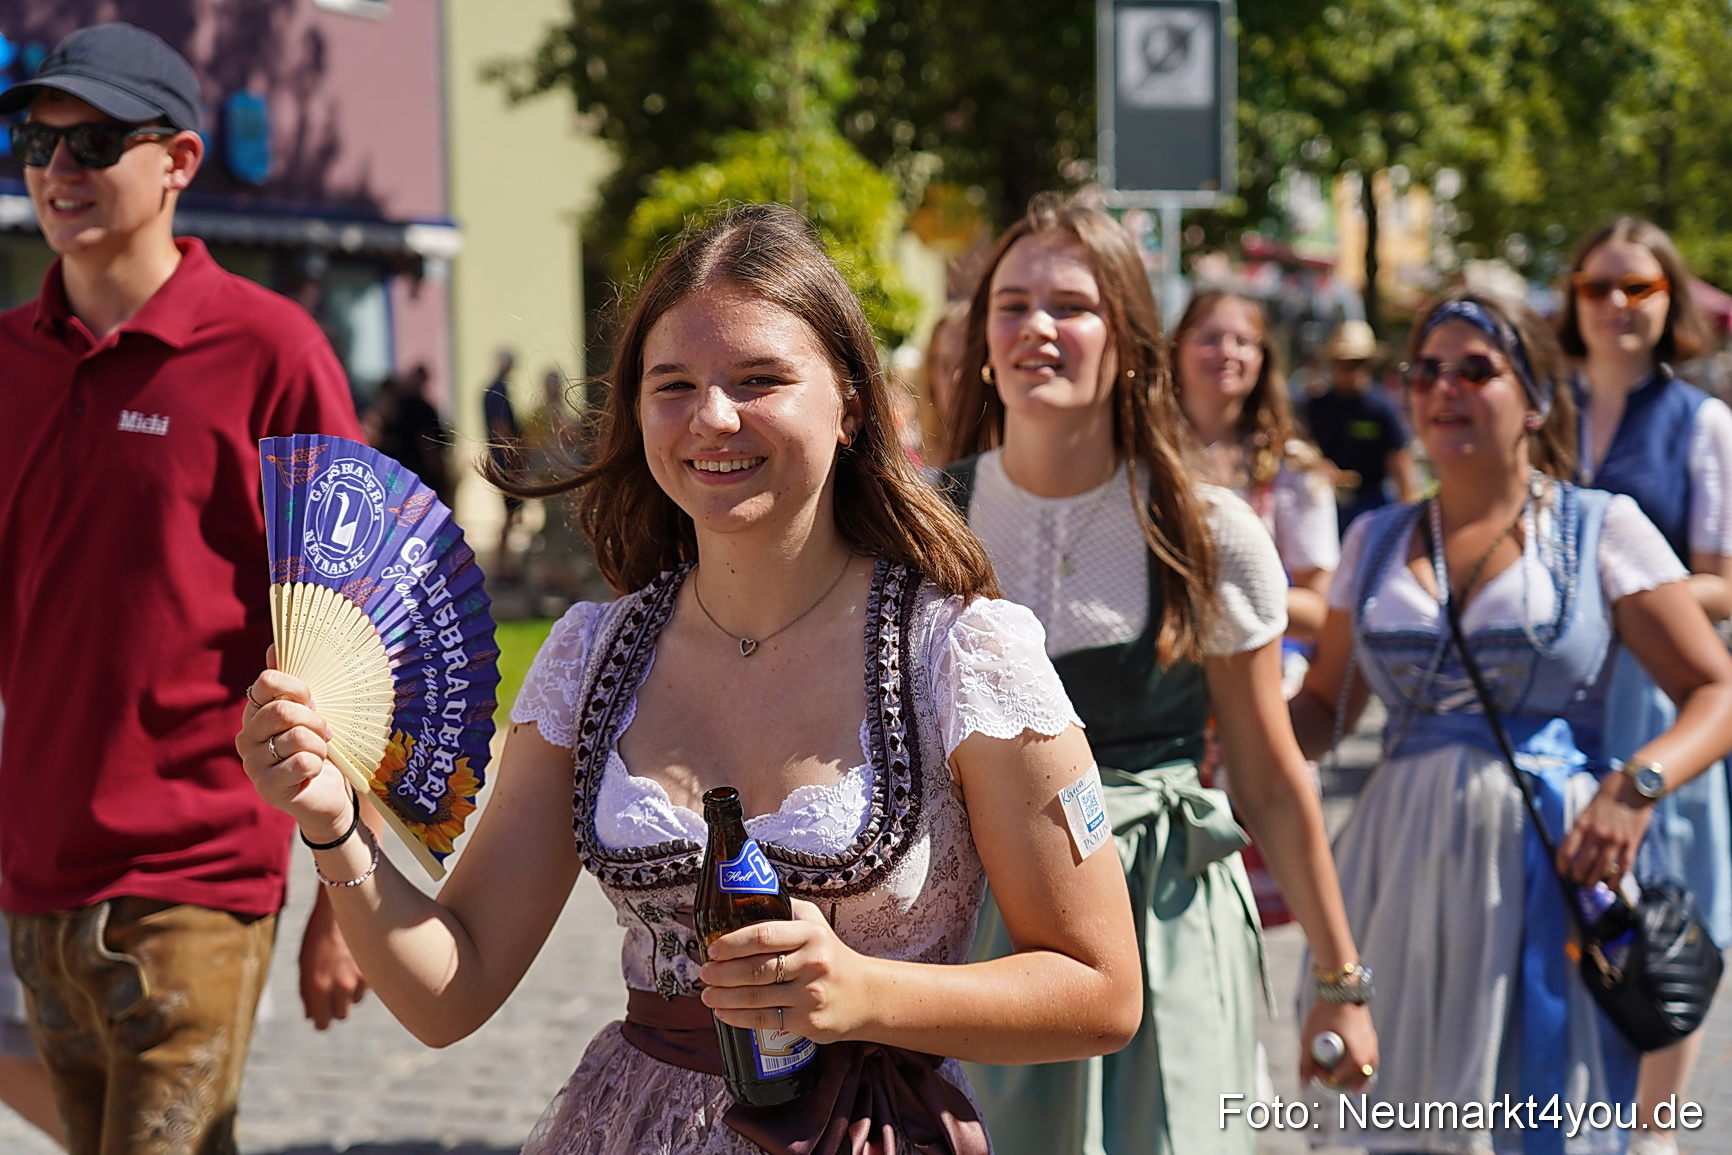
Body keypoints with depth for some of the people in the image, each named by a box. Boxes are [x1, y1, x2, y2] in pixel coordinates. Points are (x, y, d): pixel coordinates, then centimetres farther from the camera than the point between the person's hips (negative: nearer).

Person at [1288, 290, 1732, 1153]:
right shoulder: (1376, 543, 12)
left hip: (1547, 853, -3)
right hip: (1403, 852, 3)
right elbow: (1325, 704, 16)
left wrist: (1637, 787, -19)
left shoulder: (1602, 528, 2)